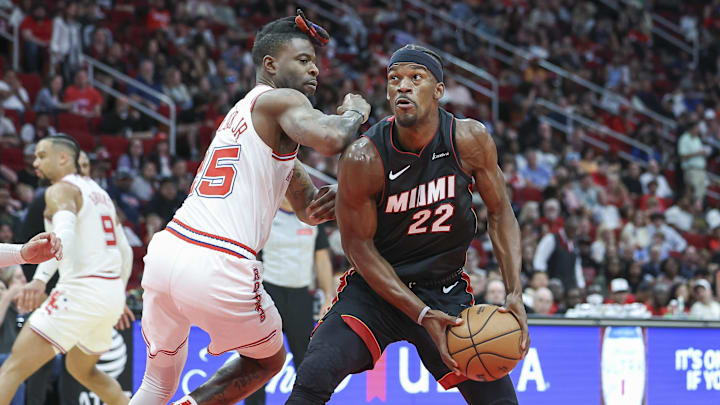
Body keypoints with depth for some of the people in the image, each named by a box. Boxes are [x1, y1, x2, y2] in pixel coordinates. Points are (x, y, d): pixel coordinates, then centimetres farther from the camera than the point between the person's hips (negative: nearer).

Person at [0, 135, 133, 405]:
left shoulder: (61, 190, -4)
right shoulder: (98, 192, 22)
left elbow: (64, 233, -25)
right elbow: (125, 251, 27)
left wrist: (40, 277, -38)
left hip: (82, 289, -9)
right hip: (112, 292, 9)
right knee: (83, 370, 30)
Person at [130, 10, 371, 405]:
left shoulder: (242, 113, 28)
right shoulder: (282, 101, 0)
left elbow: (309, 209, 32)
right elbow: (331, 139, -23)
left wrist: (330, 201, 9)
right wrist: (355, 113, 0)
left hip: (165, 252, 8)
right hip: (219, 268, -8)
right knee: (268, 361, 20)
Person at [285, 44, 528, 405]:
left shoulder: (470, 140, -13)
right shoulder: (364, 158, -21)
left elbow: (499, 213, -1)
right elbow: (358, 246, -13)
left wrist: (515, 292, -14)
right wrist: (421, 315, -20)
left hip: (446, 291, 3)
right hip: (375, 290, -3)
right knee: (314, 375, -26)